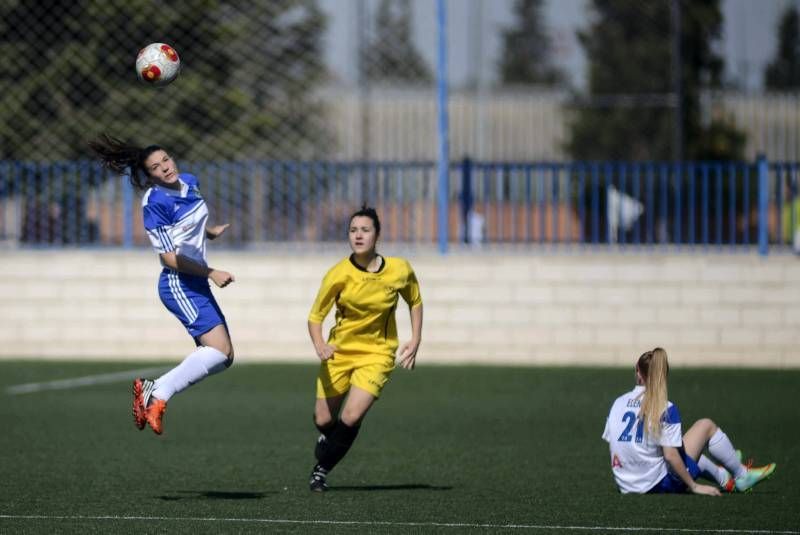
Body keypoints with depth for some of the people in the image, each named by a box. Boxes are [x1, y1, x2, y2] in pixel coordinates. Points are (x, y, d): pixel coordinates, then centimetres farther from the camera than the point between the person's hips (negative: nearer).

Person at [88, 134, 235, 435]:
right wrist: (212, 273, -15)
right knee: (219, 350, -20)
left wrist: (209, 232, 17)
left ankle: (153, 390, 10)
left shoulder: (190, 183, 8)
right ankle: (158, 396, -15)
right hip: (179, 285, -9)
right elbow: (169, 257, -16)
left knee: (223, 358, 6)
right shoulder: (155, 203, -16)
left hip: (196, 284, 9)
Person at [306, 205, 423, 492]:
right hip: (339, 351, 1)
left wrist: (415, 341, 1)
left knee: (351, 418, -18)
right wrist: (320, 346, -28)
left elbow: (415, 302, 10)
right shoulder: (339, 275, -15)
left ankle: (322, 468, 4)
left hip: (377, 354, -1)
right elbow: (315, 317, -9)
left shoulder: (400, 270, -11)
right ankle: (328, 439, 43)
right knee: (323, 420, 5)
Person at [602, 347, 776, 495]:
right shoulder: (666, 409, -17)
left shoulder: (618, 403, -2)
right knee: (706, 425, 11)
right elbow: (670, 455, -20)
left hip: (626, 486, 6)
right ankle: (742, 476, 26)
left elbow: (610, 441, 5)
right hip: (659, 485, -6)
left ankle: (724, 478, 57)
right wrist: (694, 487, -9)